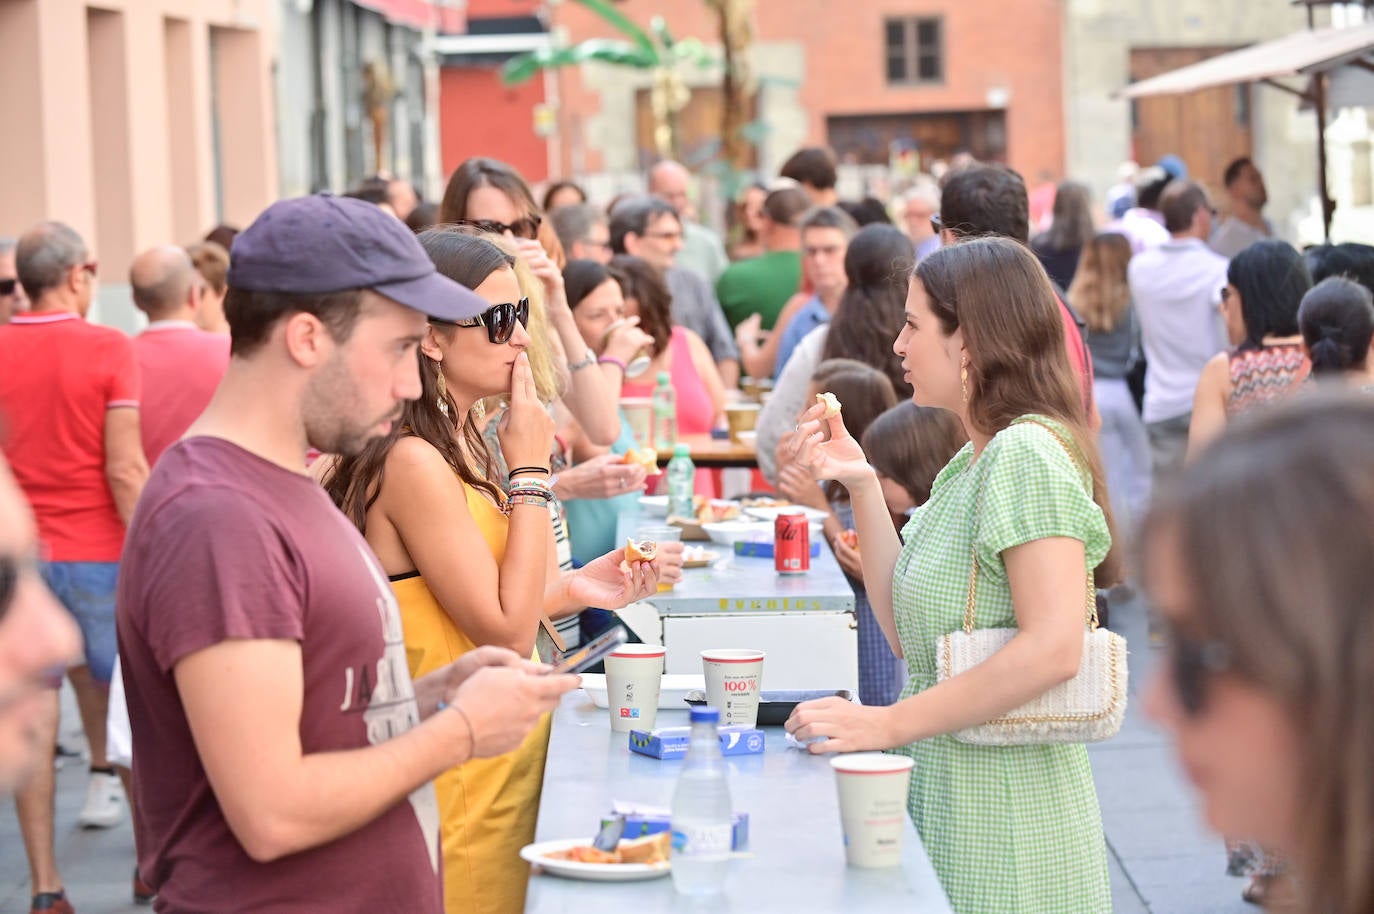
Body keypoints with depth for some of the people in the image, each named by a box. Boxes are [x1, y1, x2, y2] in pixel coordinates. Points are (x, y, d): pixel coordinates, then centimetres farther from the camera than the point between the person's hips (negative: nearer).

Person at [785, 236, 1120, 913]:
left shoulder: (1027, 452, -16)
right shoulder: (969, 463, 14)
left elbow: (1054, 647, -26)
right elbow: (906, 630, 12)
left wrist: (888, 724, -24)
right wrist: (861, 485, 6)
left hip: (1004, 827, -9)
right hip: (946, 796, 9)